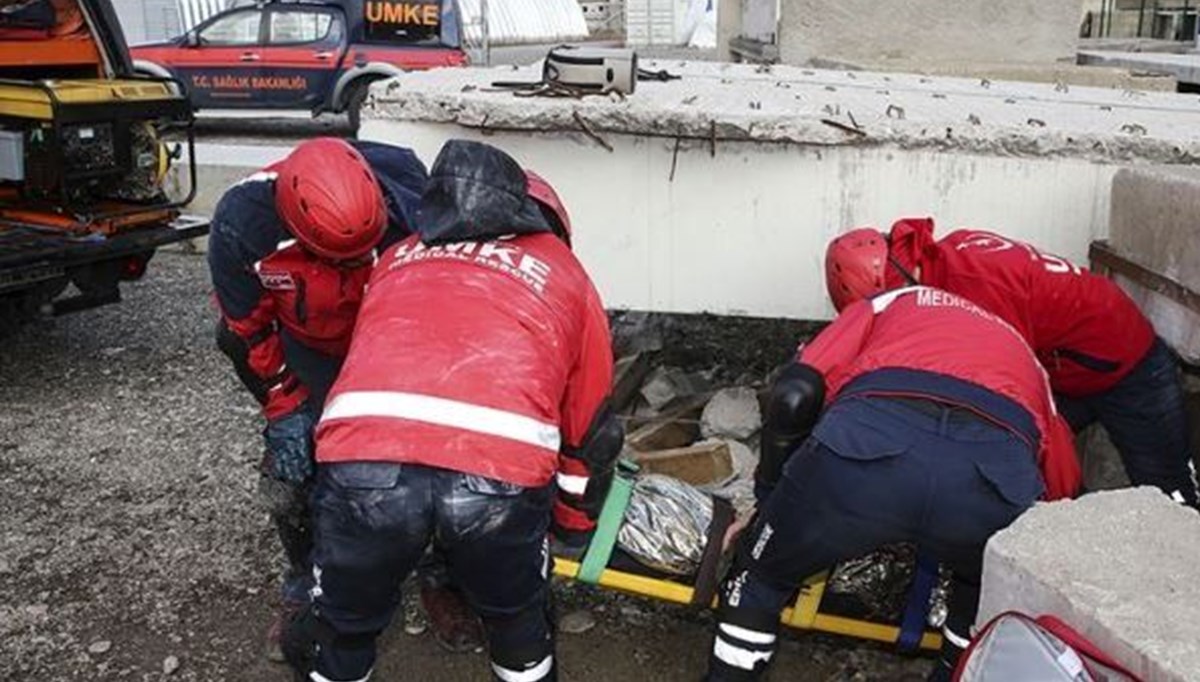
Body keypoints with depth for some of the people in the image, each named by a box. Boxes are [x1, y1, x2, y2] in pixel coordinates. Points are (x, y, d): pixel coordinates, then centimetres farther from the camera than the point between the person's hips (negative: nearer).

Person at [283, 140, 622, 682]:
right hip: (500, 470, -1)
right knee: (516, 618, 29)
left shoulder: (399, 258, 32)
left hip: (363, 458, 2)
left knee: (343, 626, 28)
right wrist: (575, 525, 46)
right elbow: (589, 425, 31)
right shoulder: (562, 272, 27)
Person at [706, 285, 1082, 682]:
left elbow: (794, 397, 15)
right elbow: (1062, 486, 32)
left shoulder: (886, 304, 35)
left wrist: (767, 496, 28)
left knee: (757, 578, 25)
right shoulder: (1021, 353, 41)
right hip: (1001, 466, 2)